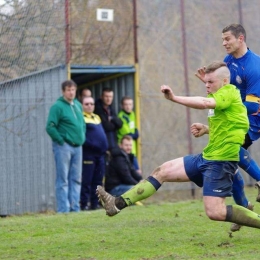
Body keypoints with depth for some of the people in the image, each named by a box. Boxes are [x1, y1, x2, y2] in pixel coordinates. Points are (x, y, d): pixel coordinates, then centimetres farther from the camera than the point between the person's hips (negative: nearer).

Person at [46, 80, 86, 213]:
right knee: (63, 180, -4)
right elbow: (50, 127, -14)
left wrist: (82, 138, 12)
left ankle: (75, 208, 14)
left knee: (76, 179, 9)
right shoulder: (57, 106, -10)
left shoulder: (78, 105, 13)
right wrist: (61, 140, -14)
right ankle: (63, 210, -2)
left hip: (77, 147, 7)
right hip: (63, 147, -7)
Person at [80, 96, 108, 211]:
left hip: (100, 154, 8)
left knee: (98, 181, 9)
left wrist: (104, 147, 14)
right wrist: (89, 143, -20)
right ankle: (84, 204, -4)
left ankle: (95, 203, 15)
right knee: (86, 181, -7)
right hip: (88, 153, -8)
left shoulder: (97, 117, 20)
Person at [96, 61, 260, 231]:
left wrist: (174, 98, -35)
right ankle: (119, 203, 4)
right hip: (207, 157, 10)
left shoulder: (229, 92, -12)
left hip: (221, 160, -10)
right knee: (162, 171, 5)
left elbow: (205, 103, -33)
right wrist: (207, 129, 12)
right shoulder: (220, 96, 17)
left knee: (215, 212, -17)